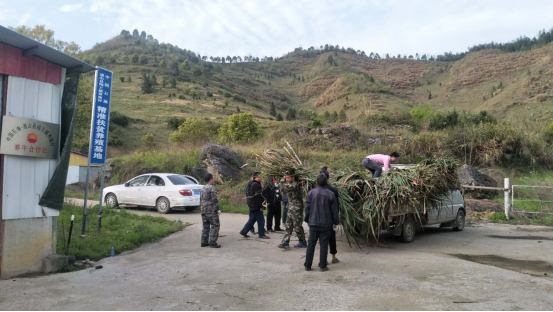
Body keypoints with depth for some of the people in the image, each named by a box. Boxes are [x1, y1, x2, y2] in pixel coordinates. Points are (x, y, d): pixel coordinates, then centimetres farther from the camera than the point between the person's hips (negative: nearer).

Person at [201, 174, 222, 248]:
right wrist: (218, 209, -13)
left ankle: (204, 242, 14)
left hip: (204, 210, 9)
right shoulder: (212, 188, -12)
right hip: (211, 210, -9)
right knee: (215, 225, -4)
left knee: (206, 226, 13)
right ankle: (212, 242, -8)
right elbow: (214, 200, -18)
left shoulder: (203, 188, 14)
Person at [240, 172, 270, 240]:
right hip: (256, 206, -10)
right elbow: (258, 196, -21)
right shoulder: (256, 185, -19)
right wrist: (261, 206, -18)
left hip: (252, 205, 10)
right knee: (261, 220, -1)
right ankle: (261, 234, 6)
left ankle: (244, 231, 21)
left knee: (252, 219, 17)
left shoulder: (250, 183, 14)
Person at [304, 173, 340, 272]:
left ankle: (307, 265, 13)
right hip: (326, 224, -2)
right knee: (324, 244, 4)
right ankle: (323, 266, 9)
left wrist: (307, 219, 14)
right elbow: (334, 210, -2)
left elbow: (307, 208, 2)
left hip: (313, 223, 2)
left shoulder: (311, 193, -2)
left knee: (311, 244, 9)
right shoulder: (330, 194, -7)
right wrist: (336, 221, 9)